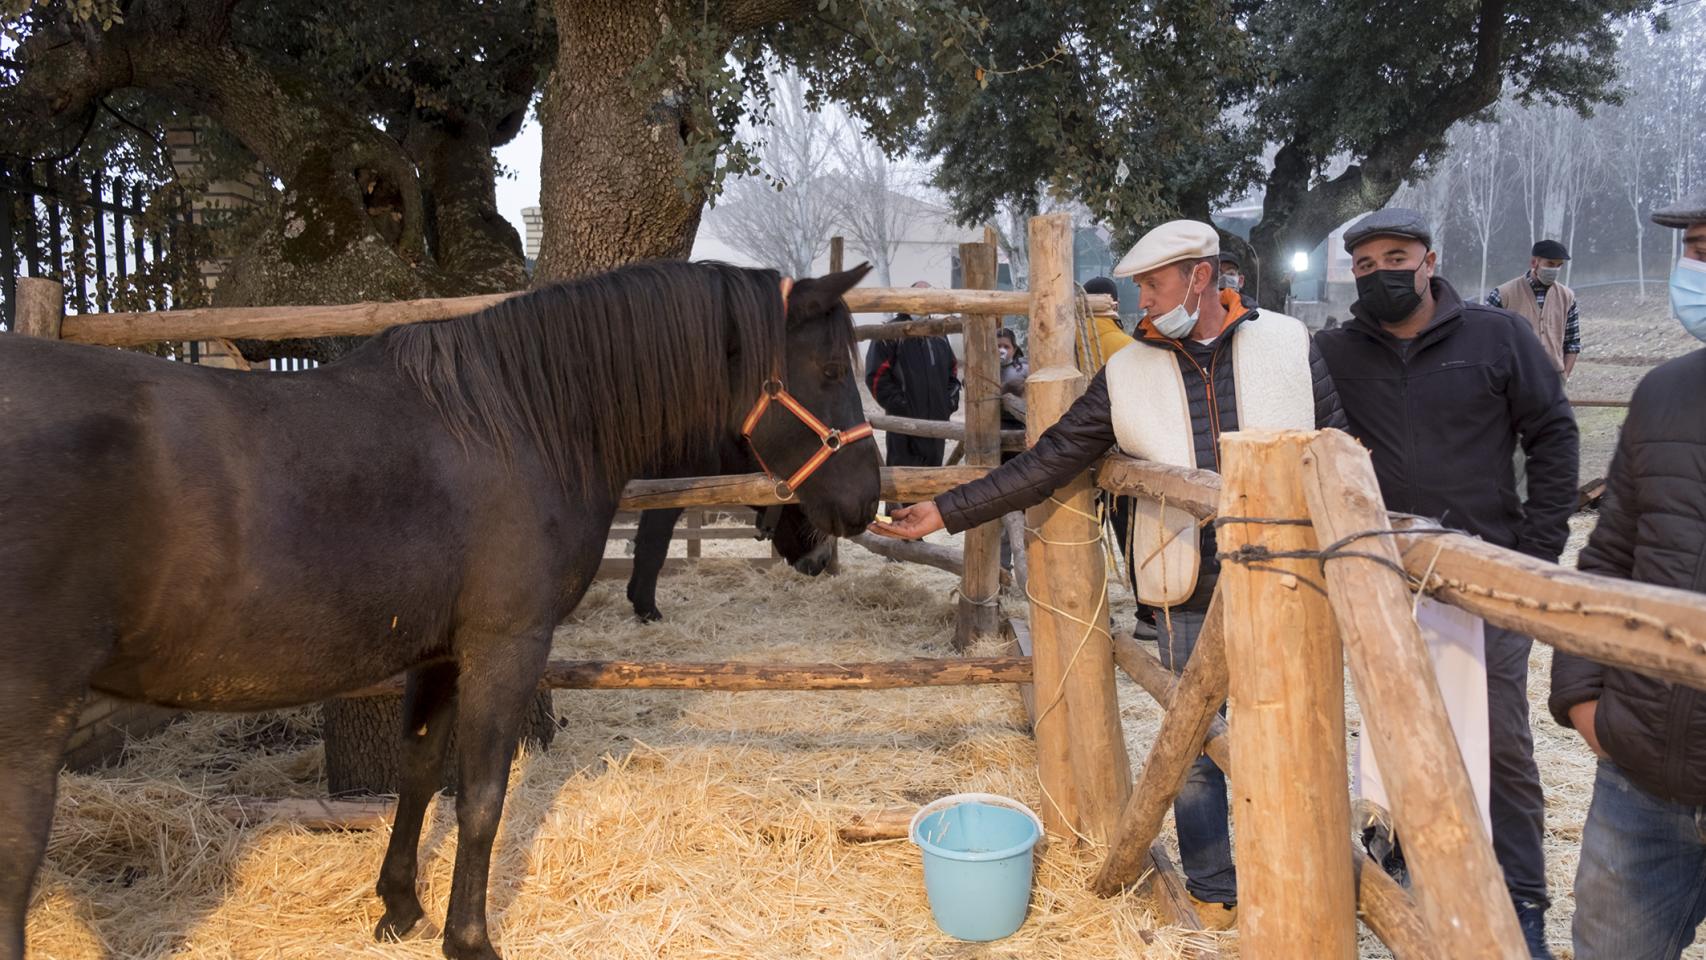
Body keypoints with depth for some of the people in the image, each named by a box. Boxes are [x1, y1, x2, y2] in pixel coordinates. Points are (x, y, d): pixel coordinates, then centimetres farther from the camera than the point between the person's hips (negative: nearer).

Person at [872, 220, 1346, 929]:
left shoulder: (1288, 345, -1)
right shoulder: (1127, 375, 0)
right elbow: (1043, 465, 0)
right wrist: (943, 513, -4)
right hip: (1190, 598, 1)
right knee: (1196, 750, 11)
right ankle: (1213, 893, 31)